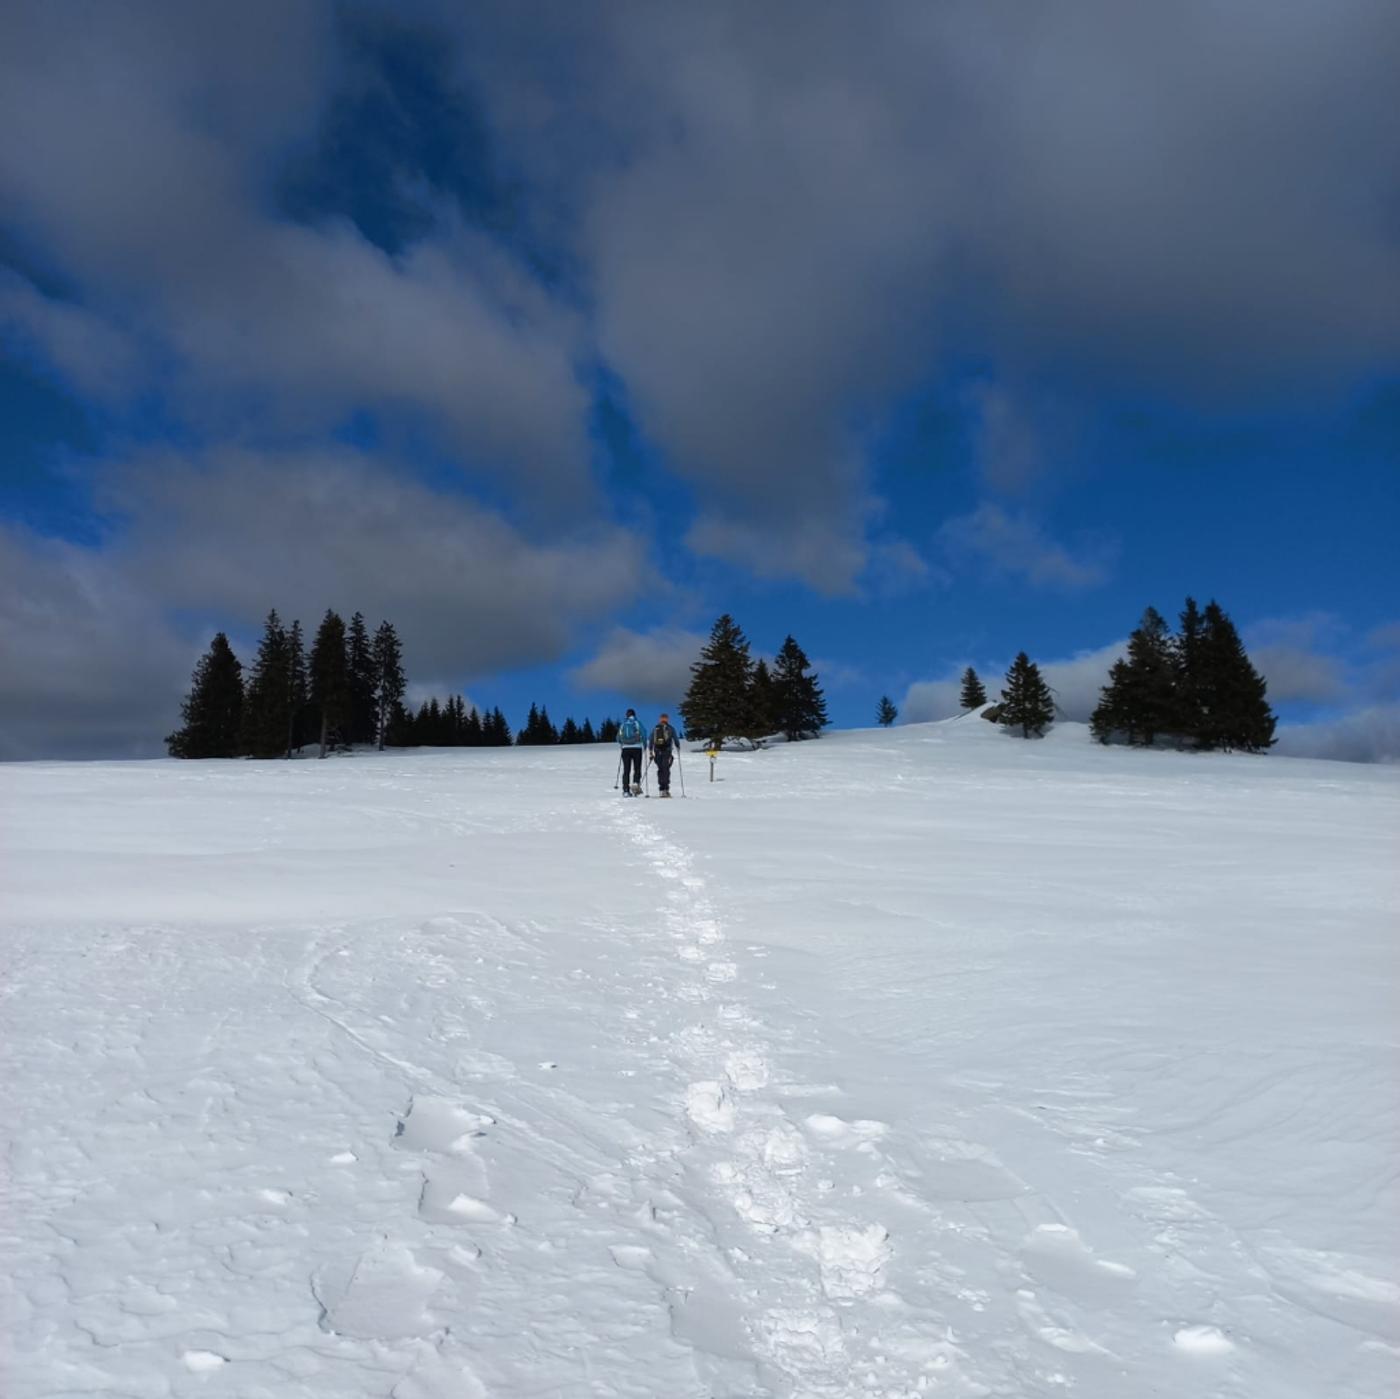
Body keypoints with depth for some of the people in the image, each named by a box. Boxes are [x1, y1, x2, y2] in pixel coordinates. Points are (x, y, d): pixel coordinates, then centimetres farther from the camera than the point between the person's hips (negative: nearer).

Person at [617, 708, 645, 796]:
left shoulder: (623, 724, 8)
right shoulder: (637, 722, 0)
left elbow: (618, 738, 11)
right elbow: (643, 733, -11)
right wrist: (645, 744, 3)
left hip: (625, 749, 2)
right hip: (637, 748, -2)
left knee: (626, 770, 6)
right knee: (637, 768, 5)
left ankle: (626, 790, 2)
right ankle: (636, 783, -20)